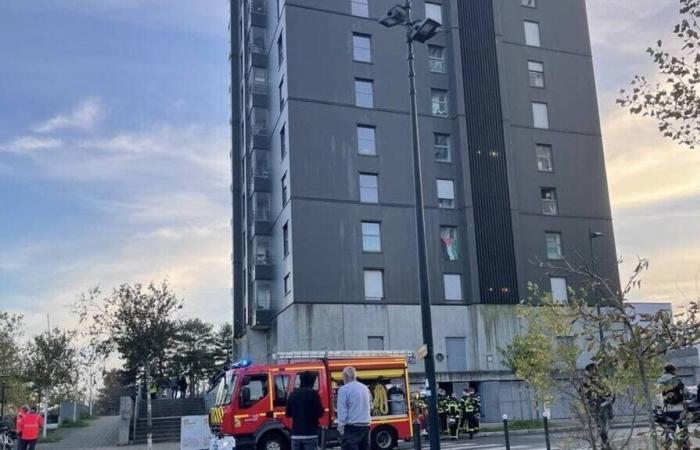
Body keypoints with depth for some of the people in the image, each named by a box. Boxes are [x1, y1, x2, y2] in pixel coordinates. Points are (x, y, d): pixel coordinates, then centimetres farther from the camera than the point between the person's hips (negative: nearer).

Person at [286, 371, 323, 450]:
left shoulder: (293, 394, 7)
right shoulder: (313, 393, -9)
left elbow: (288, 414, 13)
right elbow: (319, 413, -10)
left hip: (295, 433, 5)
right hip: (310, 433, -5)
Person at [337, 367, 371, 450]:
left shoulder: (344, 390, -8)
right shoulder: (365, 388, 13)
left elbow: (342, 411, -12)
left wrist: (340, 428, -8)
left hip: (352, 427, -7)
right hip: (366, 425, 7)